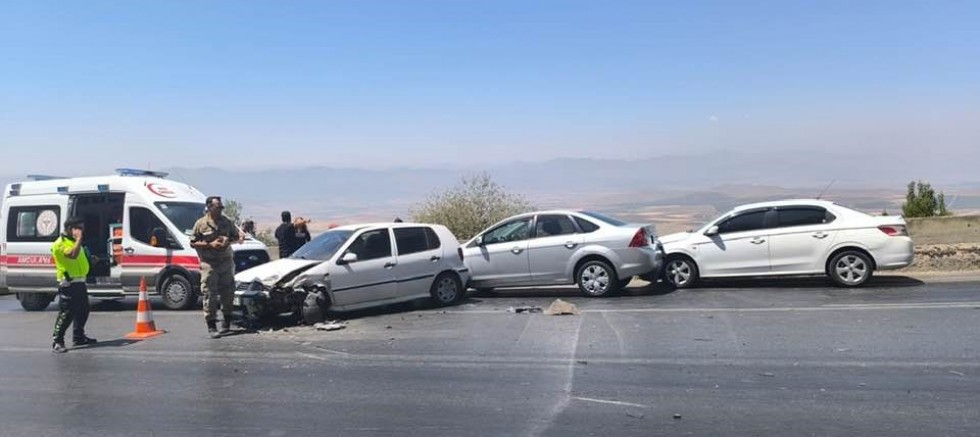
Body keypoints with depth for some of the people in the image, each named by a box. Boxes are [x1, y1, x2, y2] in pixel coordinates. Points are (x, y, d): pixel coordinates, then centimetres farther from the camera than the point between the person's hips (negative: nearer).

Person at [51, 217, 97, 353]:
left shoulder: (74, 241, 19)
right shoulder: (60, 243, -12)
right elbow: (73, 254, -30)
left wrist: (91, 259, 17)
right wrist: (79, 239, -23)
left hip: (80, 282, 10)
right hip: (68, 283, -10)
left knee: (83, 311, 16)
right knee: (66, 313, -11)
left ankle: (78, 336, 28)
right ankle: (57, 342, -7)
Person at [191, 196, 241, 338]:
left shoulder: (227, 222, 8)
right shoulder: (201, 224, -2)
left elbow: (236, 236, 17)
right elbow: (193, 243, -1)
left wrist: (228, 240, -5)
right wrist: (210, 244, -13)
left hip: (226, 261, 4)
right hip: (209, 264, -4)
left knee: (228, 292, 8)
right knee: (210, 295, -6)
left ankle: (226, 323, 24)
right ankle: (211, 326, -1)